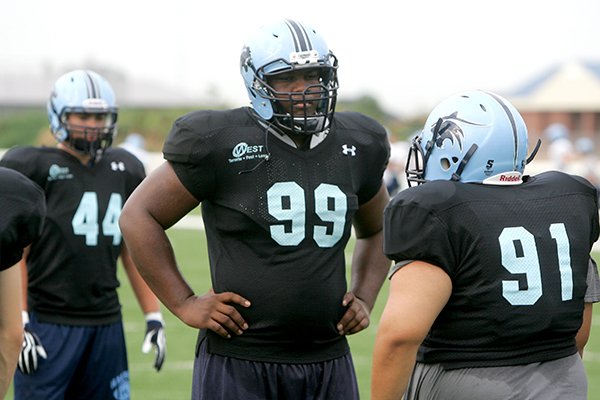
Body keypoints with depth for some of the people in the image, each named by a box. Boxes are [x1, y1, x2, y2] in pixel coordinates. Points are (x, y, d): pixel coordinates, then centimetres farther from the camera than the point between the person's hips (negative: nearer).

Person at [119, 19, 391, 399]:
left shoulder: (355, 147, 8)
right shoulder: (221, 144, -7)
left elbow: (376, 230, 27)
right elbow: (139, 216, 1)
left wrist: (365, 297, 11)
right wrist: (185, 304, -4)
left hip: (329, 363, 5)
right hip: (239, 364, -4)